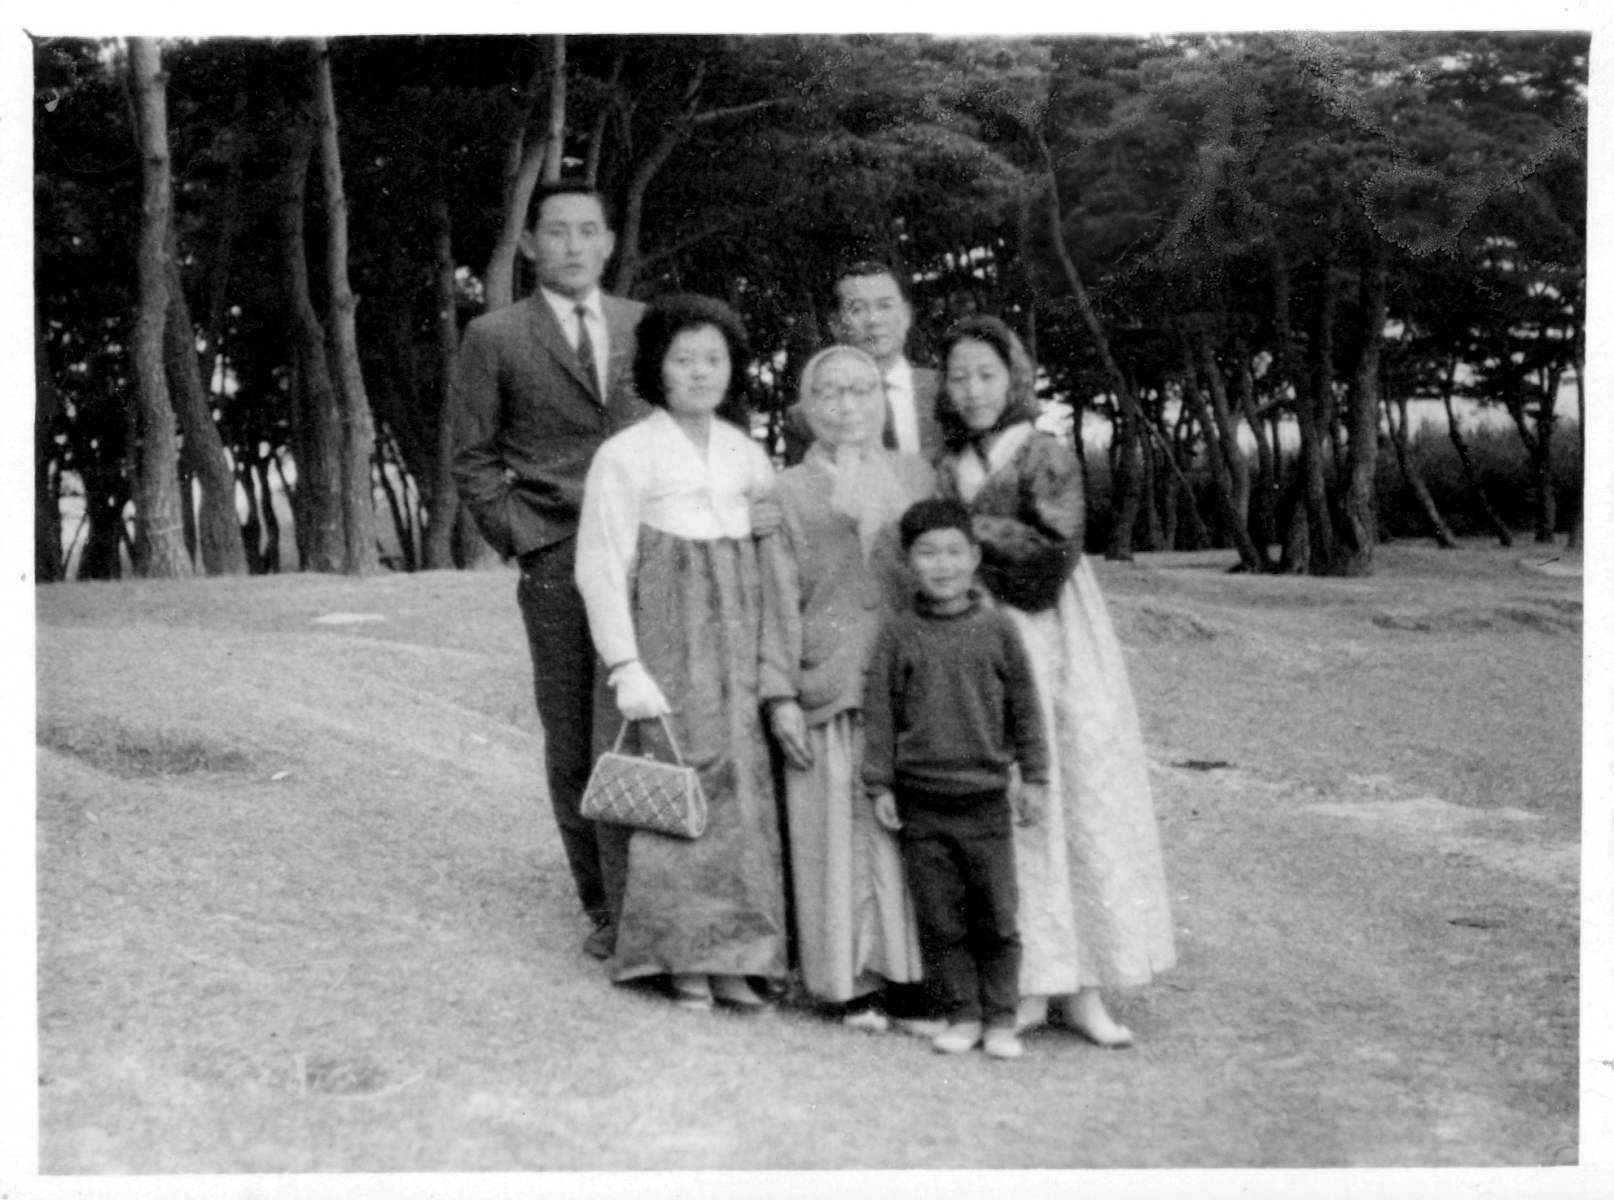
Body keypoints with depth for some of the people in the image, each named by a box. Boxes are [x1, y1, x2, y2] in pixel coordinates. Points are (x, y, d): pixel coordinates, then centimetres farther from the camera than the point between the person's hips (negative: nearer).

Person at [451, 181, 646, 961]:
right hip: (557, 565, -1)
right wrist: (525, 539, -3)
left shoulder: (645, 325, 14)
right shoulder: (494, 340, 6)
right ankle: (603, 907, 13)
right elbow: (472, 459, 7)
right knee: (573, 746, 2)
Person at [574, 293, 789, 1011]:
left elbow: (773, 567, 14)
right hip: (665, 649, -5)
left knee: (743, 788, 1)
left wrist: (772, 668, 7)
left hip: (735, 652, 5)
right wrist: (626, 669, -15)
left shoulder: (748, 457, 12)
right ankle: (683, 956, 4)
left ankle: (732, 957, 8)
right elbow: (600, 568, -8)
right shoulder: (626, 456, -4)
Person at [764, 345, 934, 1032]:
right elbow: (781, 601, 3)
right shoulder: (787, 493, 9)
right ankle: (851, 981, 8)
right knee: (841, 830, 0)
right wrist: (781, 696, -4)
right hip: (830, 687, -2)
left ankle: (908, 975, 8)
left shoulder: (919, 479, 14)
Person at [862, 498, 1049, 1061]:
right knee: (939, 919, 5)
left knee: (996, 918, 4)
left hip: (986, 800, 0)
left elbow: (1024, 706, 7)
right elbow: (879, 711, 3)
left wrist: (1034, 776, 5)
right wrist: (879, 785, 0)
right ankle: (961, 1014, 17)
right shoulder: (898, 633, 0)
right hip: (921, 802, 0)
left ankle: (1001, 1018, 15)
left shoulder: (996, 629, 1)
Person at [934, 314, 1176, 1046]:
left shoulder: (1047, 459, 1)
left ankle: (1080, 987, 6)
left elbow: (1052, 553, -12)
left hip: (1051, 650, -3)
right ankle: (1024, 989, 5)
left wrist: (975, 531, -10)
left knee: (1075, 801, -2)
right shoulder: (948, 472, 13)